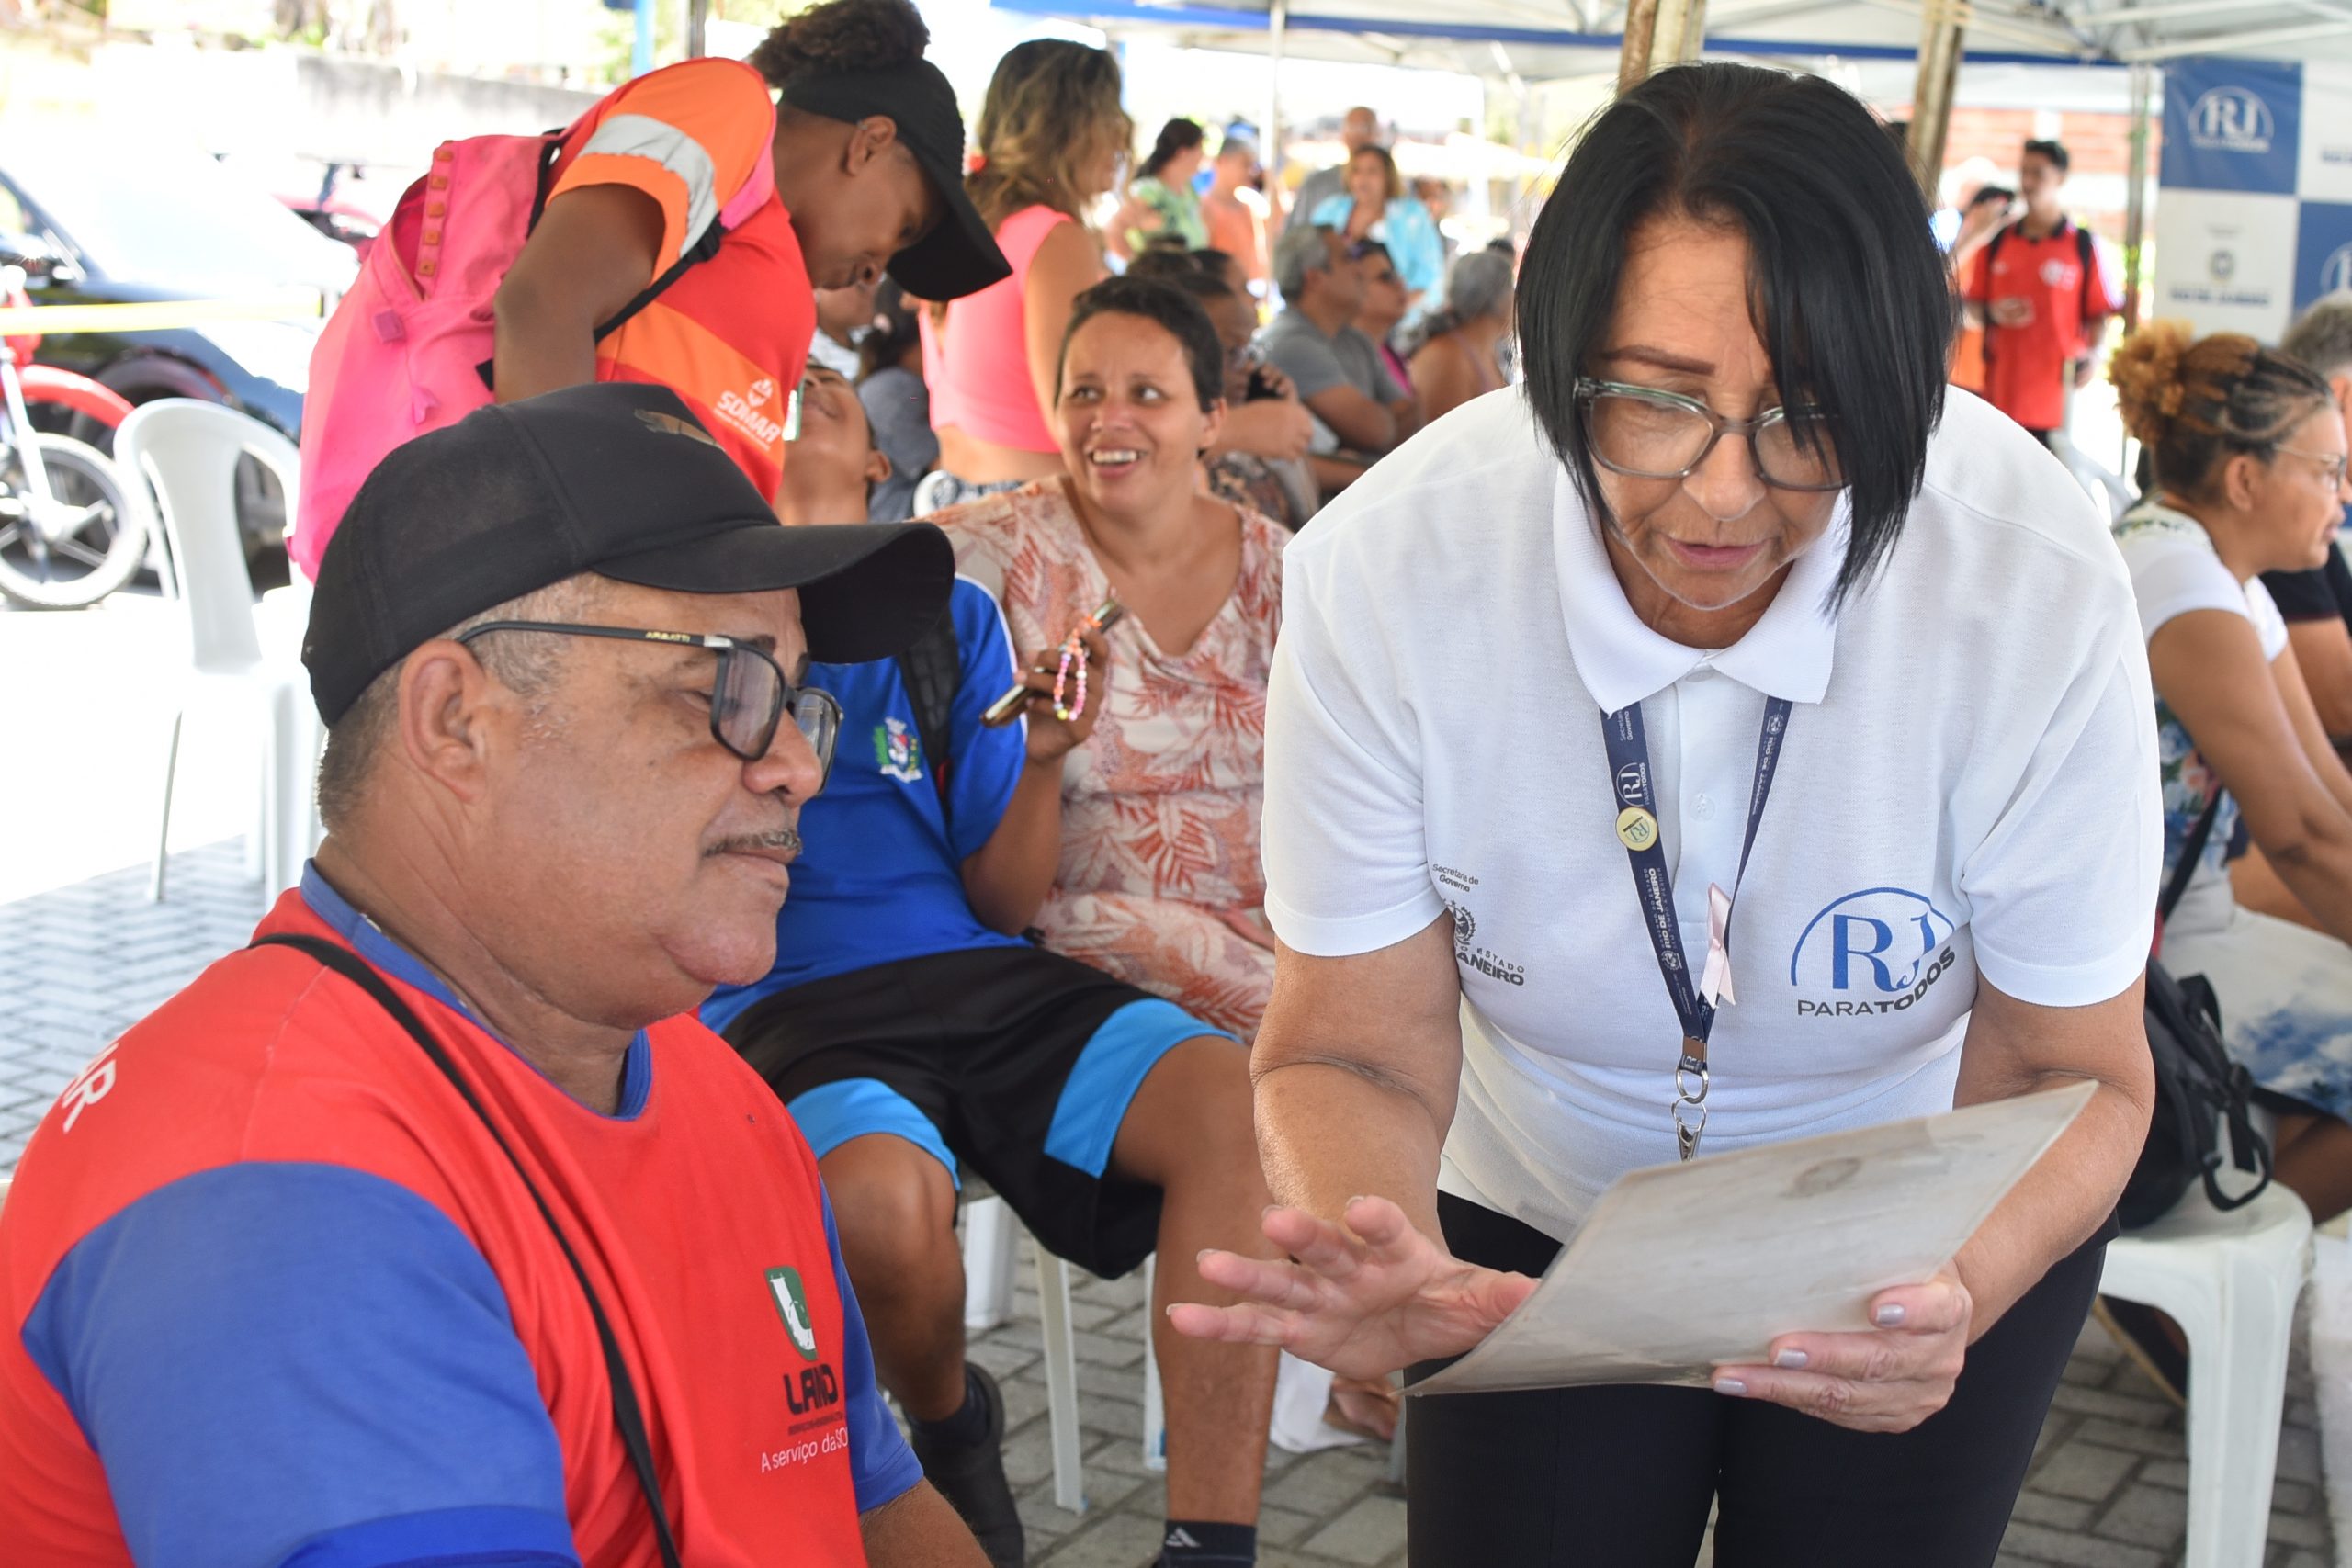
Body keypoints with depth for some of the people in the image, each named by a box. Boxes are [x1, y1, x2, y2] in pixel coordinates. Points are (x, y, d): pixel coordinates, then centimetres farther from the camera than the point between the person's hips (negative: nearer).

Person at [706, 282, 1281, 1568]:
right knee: (885, 1197, -36)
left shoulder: (947, 617, 13)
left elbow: (1007, 906, 13)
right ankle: (948, 1431, 0)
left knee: (1236, 1102, -23)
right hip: (793, 1010, -4)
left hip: (977, 982, 4)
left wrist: (1042, 761, -7)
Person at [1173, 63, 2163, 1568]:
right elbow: (1355, 1052, -21)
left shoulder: (2040, 585, -29)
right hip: (1534, 1229, 1)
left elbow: (2066, 1072, -19)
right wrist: (1375, 1257, -45)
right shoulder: (1381, 573, -27)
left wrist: (1960, 1290, -42)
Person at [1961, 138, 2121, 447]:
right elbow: (1972, 304, 16)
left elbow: (2098, 315, 2)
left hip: (2057, 396, -3)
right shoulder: (1997, 241, 11)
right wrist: (1992, 314, -7)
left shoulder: (2085, 246, 2)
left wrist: (2092, 354, -16)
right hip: (2000, 393, 3)